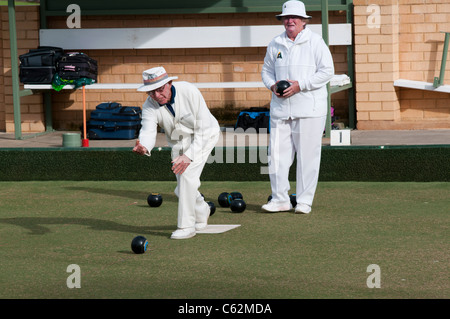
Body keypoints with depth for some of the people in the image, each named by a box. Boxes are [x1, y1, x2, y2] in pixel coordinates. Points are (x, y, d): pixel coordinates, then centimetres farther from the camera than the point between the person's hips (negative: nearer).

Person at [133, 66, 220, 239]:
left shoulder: (189, 92, -31)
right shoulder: (150, 106, -21)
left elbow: (203, 129, -28)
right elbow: (148, 131, -36)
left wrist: (189, 155, -36)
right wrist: (144, 147, -60)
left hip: (203, 136, -5)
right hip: (178, 142, 5)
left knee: (187, 174, -24)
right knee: (182, 190, 6)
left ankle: (186, 226, -15)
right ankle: (202, 211, 40)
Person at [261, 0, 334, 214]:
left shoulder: (315, 42, -1)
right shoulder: (275, 44, 13)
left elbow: (327, 71, -6)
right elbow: (267, 70, 21)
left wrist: (300, 85, -15)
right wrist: (272, 85, -1)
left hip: (309, 109, -4)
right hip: (280, 108, 5)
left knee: (307, 155, -3)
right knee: (277, 154, 1)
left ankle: (304, 201, 3)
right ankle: (280, 199, 8)